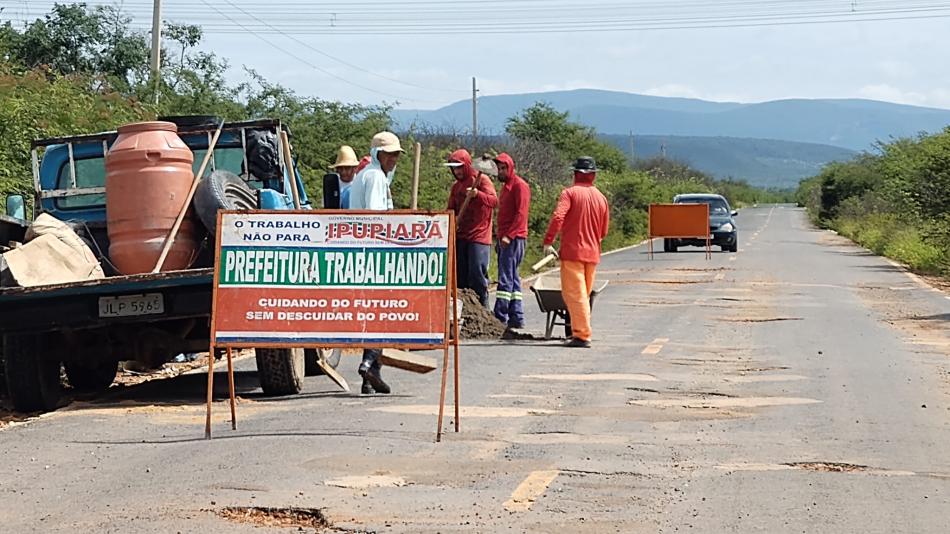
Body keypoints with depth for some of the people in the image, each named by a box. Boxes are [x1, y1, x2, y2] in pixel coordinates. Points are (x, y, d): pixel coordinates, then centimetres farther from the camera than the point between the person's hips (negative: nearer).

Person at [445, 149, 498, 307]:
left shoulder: (481, 179, -3)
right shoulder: (456, 186, 17)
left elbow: (494, 201, -16)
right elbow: (451, 210, 22)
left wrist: (477, 194, -34)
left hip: (479, 236, -7)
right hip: (460, 236, 7)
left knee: (477, 274, -11)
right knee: (460, 276, 5)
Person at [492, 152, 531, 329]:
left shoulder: (519, 185, -7)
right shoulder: (505, 186, 22)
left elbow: (521, 214, -16)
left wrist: (509, 235, -23)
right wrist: (500, 238, 19)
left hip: (514, 239, -10)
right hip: (505, 239, 10)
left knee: (506, 278, -13)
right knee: (513, 278, 9)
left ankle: (500, 318, -16)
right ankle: (517, 319, 11)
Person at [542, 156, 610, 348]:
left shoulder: (570, 193, -7)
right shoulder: (601, 197, 10)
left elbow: (558, 217, -20)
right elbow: (604, 231, 15)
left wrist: (548, 241, -18)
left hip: (572, 251, -6)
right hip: (593, 253, 6)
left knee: (575, 294, -6)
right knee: (584, 294, 17)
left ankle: (582, 335, -11)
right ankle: (579, 331, 24)